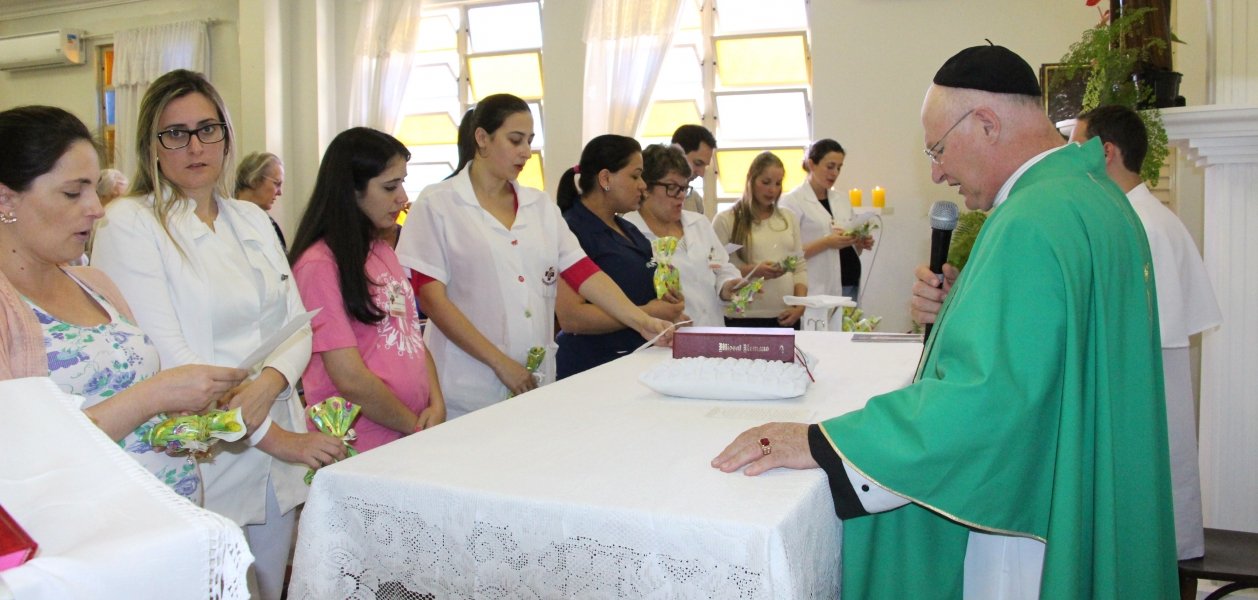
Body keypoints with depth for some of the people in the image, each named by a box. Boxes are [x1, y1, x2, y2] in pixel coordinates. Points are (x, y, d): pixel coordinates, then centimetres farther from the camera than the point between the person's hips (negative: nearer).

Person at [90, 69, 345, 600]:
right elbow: (167, 358, -15)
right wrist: (273, 436, -16)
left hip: (279, 465, 6)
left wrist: (269, 383, -15)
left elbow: (298, 324, 7)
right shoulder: (129, 224, -7)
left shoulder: (252, 219, 11)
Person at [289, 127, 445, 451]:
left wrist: (436, 405, -4)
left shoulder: (384, 251, 10)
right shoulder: (319, 265, -16)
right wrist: (416, 427, -9)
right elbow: (351, 380, -18)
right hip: (362, 452, -7)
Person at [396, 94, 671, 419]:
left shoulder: (540, 205, 10)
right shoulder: (437, 203, -4)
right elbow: (431, 298, -9)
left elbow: (583, 271, 4)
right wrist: (500, 362, -14)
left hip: (536, 382, 4)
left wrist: (640, 320, -10)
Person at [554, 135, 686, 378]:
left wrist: (668, 309, 8)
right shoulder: (573, 230, -13)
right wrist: (646, 314, -19)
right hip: (591, 369, -8)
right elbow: (570, 317, -23)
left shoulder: (629, 231, 14)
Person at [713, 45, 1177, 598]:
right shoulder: (1098, 194, 7)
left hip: (1023, 540, -10)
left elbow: (983, 397, -32)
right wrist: (959, 306, 4)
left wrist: (818, 444, -29)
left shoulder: (1031, 224, -25)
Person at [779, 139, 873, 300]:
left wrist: (861, 243, 0)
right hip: (819, 291, -6)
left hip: (850, 285, 6)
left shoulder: (842, 202, 15)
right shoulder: (792, 201, -4)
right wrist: (827, 243, -20)